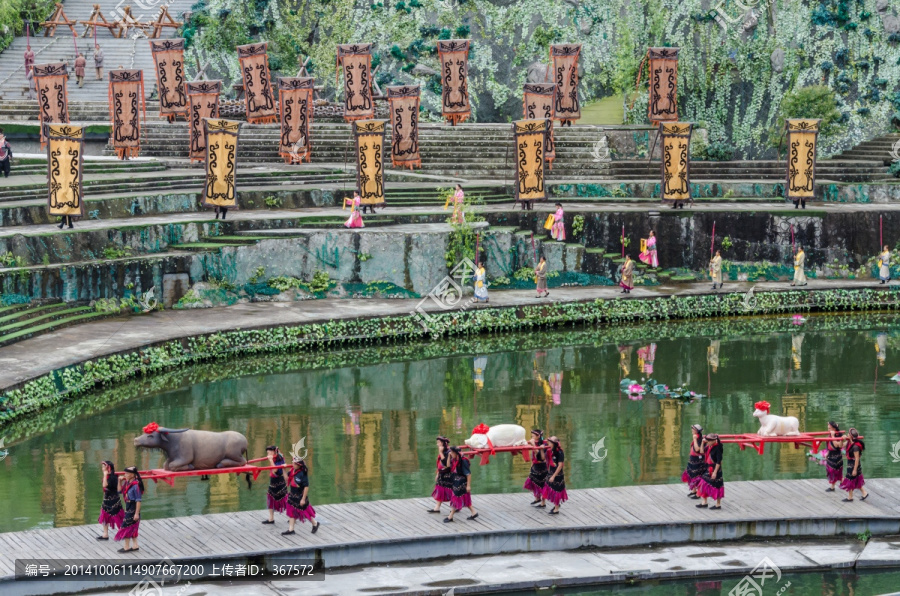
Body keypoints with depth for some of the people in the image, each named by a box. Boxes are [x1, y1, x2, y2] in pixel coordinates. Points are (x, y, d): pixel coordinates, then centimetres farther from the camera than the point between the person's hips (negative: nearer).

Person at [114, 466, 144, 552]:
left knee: (126, 527, -2)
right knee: (132, 528, 15)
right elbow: (120, 491, 21)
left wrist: (137, 513, -21)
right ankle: (135, 546, 23)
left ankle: (126, 547, 7)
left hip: (133, 509, -9)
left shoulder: (136, 485, -21)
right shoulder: (127, 483, 4)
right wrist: (120, 481, 4)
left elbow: (138, 500, -21)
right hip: (128, 508, 9)